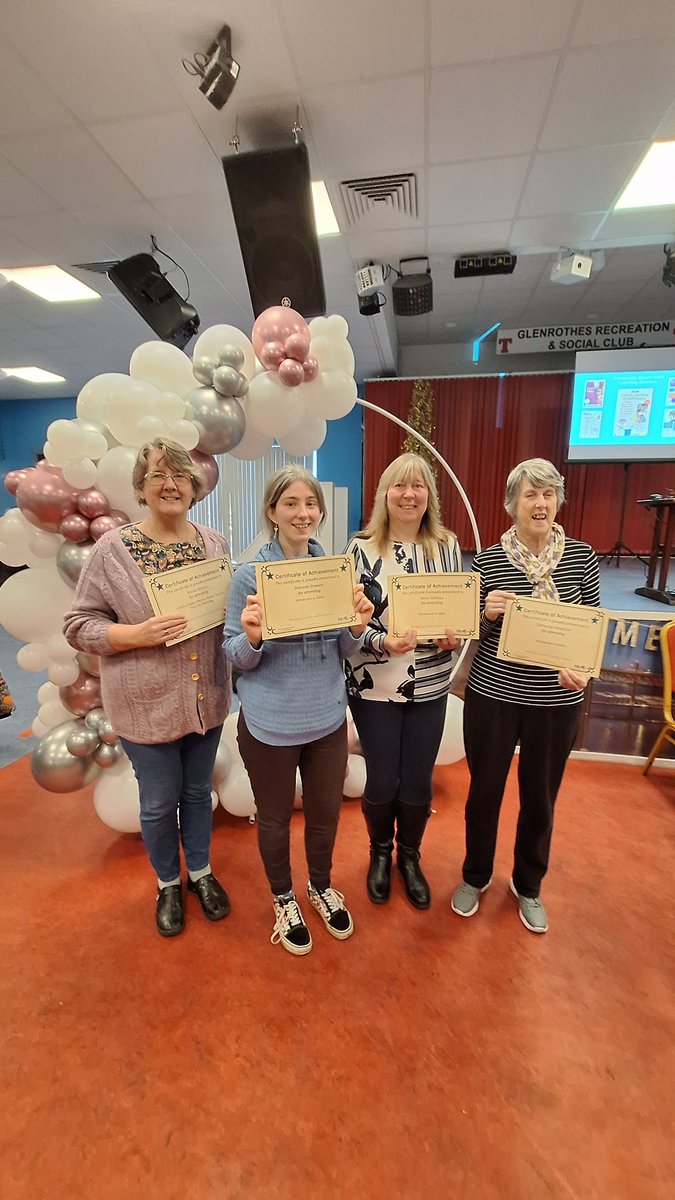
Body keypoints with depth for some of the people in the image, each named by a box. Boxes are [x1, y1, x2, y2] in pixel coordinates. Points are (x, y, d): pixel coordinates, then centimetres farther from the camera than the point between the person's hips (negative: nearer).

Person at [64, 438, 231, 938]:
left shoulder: (215, 543, 0)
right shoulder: (113, 549, -11)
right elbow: (78, 625, -8)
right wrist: (138, 635, -23)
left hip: (206, 699, 3)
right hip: (147, 704, -3)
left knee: (198, 792, 21)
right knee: (160, 801, 16)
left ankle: (201, 872, 47)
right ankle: (168, 883, 44)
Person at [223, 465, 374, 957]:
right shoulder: (250, 574, -13)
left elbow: (344, 651, 3)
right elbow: (237, 656, -8)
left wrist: (358, 627, -18)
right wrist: (252, 638, -29)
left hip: (328, 717, 3)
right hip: (270, 724, -3)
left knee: (326, 811, 21)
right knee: (276, 817, 19)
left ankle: (321, 886, 52)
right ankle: (283, 897, 49)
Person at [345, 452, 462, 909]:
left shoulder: (447, 545, 1)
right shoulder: (362, 547, -7)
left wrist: (455, 636, -13)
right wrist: (383, 642, -25)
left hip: (430, 686, 2)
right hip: (374, 685, -2)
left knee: (418, 781, 15)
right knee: (381, 780, 12)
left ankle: (410, 857, 44)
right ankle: (380, 854, 43)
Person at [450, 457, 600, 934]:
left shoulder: (582, 557, -3)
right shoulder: (487, 560, -7)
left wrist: (581, 668, -15)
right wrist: (488, 614, -21)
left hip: (557, 702, 1)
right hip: (492, 696, -1)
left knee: (540, 799, 18)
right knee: (484, 791, 15)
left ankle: (528, 886, 46)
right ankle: (476, 876, 44)